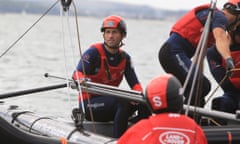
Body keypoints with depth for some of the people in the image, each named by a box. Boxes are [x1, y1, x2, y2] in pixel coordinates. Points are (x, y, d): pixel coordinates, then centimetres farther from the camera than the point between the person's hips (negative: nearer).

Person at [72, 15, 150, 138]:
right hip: (89, 105, -6)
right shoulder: (94, 52, -9)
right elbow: (77, 74, -22)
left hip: (111, 103, 6)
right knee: (124, 101, -32)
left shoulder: (124, 58, 8)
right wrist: (82, 80, -47)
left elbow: (134, 83, 1)